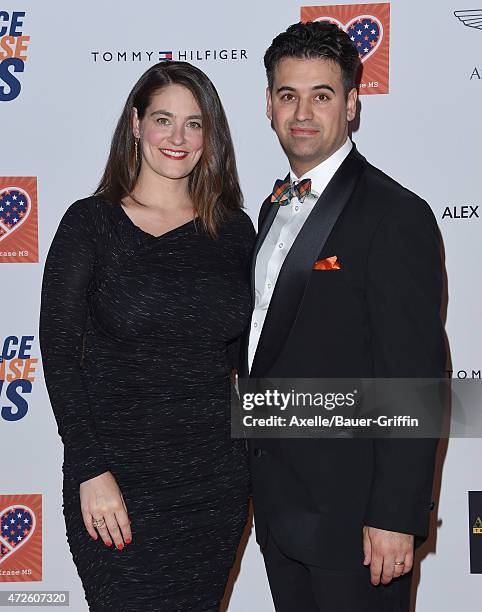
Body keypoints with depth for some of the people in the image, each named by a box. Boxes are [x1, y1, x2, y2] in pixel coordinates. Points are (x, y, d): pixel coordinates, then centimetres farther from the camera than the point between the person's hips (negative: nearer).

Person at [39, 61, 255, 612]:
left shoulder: (234, 229, 6)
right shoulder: (90, 223, -4)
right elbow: (59, 354, -7)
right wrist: (92, 471, -12)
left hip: (215, 479, 3)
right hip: (120, 480, -3)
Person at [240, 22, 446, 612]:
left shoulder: (396, 215, -15)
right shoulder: (274, 208, 11)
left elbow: (416, 380, -18)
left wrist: (396, 518, -20)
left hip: (351, 511, -7)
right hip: (278, 499, 8)